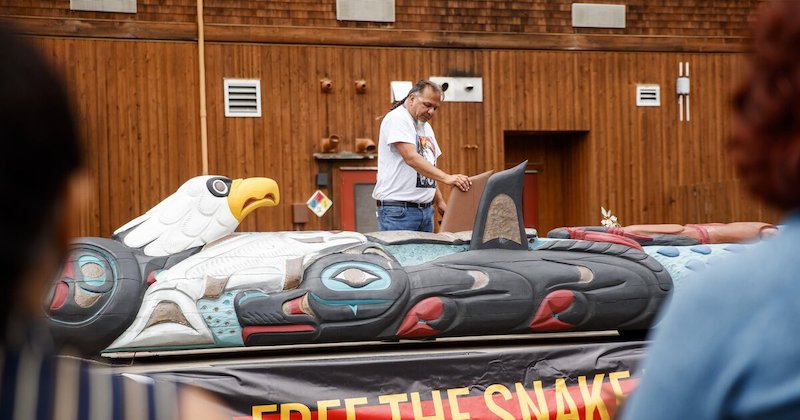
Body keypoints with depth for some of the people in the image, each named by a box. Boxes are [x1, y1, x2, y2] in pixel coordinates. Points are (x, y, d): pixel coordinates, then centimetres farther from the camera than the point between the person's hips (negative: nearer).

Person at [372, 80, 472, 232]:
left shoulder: (426, 127, 19)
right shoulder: (397, 118, -9)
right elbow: (411, 158, -23)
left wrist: (440, 202, 14)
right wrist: (447, 178, -31)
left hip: (426, 210, 9)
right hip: (398, 209, -8)